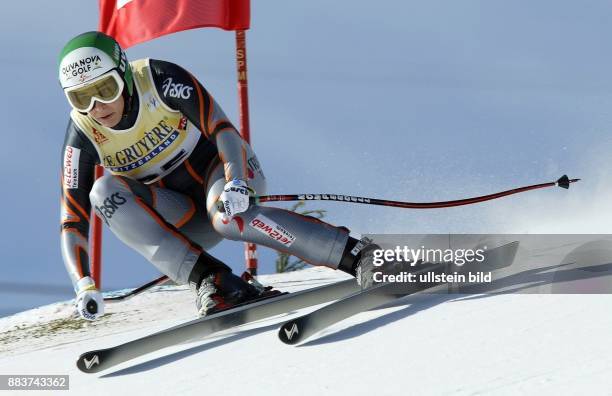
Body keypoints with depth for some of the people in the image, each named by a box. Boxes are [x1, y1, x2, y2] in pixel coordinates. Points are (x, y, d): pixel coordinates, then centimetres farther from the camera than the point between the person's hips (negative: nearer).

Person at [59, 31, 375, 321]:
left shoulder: (158, 79, -20)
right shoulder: (82, 136, -13)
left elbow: (222, 130, -24)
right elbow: (73, 221, -14)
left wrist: (236, 184, -43)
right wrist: (84, 286, -29)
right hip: (182, 221, 3)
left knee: (228, 216, -39)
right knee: (104, 192, -26)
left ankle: (359, 257, -38)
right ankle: (208, 278, -34)